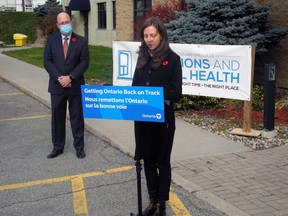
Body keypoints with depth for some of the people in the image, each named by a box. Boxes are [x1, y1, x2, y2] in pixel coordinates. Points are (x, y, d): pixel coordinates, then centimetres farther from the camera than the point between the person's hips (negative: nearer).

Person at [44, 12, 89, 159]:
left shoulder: (81, 41, -1)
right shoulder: (51, 40, 4)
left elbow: (84, 62, -7)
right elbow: (47, 61, -2)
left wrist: (70, 77, -17)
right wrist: (59, 78, -14)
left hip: (75, 86, -2)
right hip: (57, 85, 2)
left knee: (77, 117, 6)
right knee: (57, 117, 9)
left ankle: (79, 147, 17)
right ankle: (57, 147, 21)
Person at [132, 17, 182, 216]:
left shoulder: (172, 58, -7)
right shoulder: (143, 57, 9)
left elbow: (177, 92, -10)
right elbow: (135, 85, 12)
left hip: (163, 118, -5)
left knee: (162, 161, 7)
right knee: (148, 159, 12)